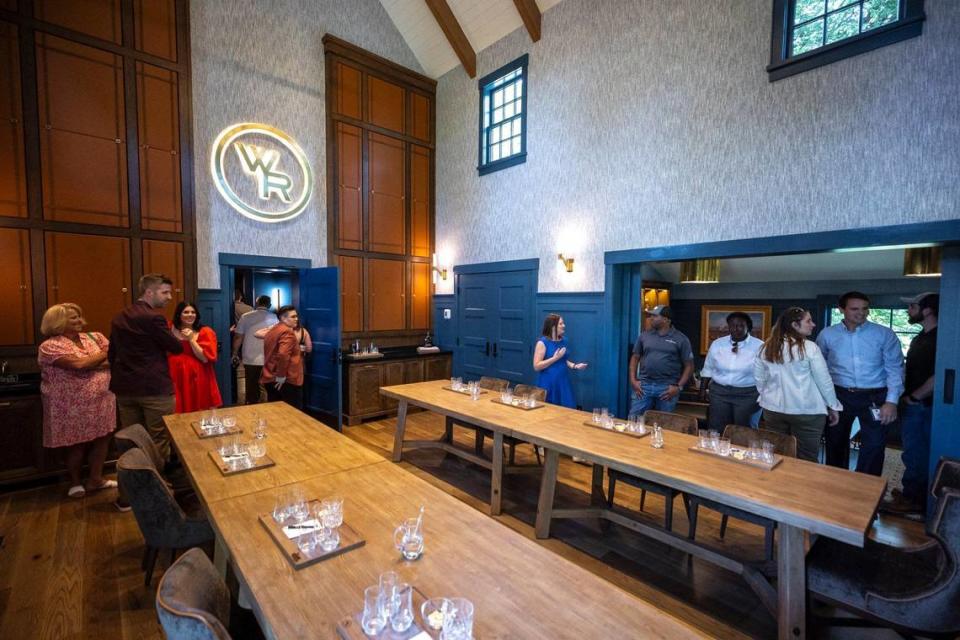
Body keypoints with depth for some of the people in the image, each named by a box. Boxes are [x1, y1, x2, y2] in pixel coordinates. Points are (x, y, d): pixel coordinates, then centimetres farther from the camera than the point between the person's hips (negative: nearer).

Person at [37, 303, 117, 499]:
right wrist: (104, 355, -10)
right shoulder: (50, 346, -10)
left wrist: (91, 364, -16)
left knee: (102, 439, 10)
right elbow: (78, 364, -24)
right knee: (77, 444, 8)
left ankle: (95, 479, 27)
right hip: (73, 406, -5)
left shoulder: (93, 337, 7)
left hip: (101, 401, 5)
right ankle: (76, 483, 29)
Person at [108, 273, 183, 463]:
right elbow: (177, 348, -9)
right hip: (155, 389, -8)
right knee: (159, 442, 2)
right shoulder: (153, 318, -15)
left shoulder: (118, 318, 11)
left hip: (125, 389, 8)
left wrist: (119, 380, 25)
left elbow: (111, 354, 17)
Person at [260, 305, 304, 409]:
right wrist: (281, 376, -20)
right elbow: (283, 354, -27)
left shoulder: (272, 330, 16)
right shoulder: (287, 332, -14)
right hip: (287, 380, -9)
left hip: (270, 378, 9)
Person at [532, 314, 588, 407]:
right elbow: (536, 366, -16)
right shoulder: (542, 342, -12)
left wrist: (575, 366, 5)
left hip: (563, 382, 6)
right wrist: (555, 358, -20)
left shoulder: (563, 341, 7)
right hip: (548, 384, -6)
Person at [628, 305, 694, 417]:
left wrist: (679, 387, -7)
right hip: (644, 385, 2)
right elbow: (635, 358, 12)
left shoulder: (681, 339, 0)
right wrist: (633, 380, 1)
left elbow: (689, 366, 1)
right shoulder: (644, 336, 7)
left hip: (667, 387, -2)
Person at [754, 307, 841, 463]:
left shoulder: (766, 347, 2)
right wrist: (833, 406, 6)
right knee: (806, 460, 7)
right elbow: (824, 380, -5)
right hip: (806, 410, -4)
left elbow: (759, 378, 10)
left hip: (773, 409, 4)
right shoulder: (809, 347, -11)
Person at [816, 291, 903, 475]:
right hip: (839, 395, 1)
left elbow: (895, 368, -3)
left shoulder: (885, 334, -3)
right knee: (835, 444, 14)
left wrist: (891, 401, -10)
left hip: (874, 397, -1)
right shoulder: (827, 334, -1)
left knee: (874, 446, 5)